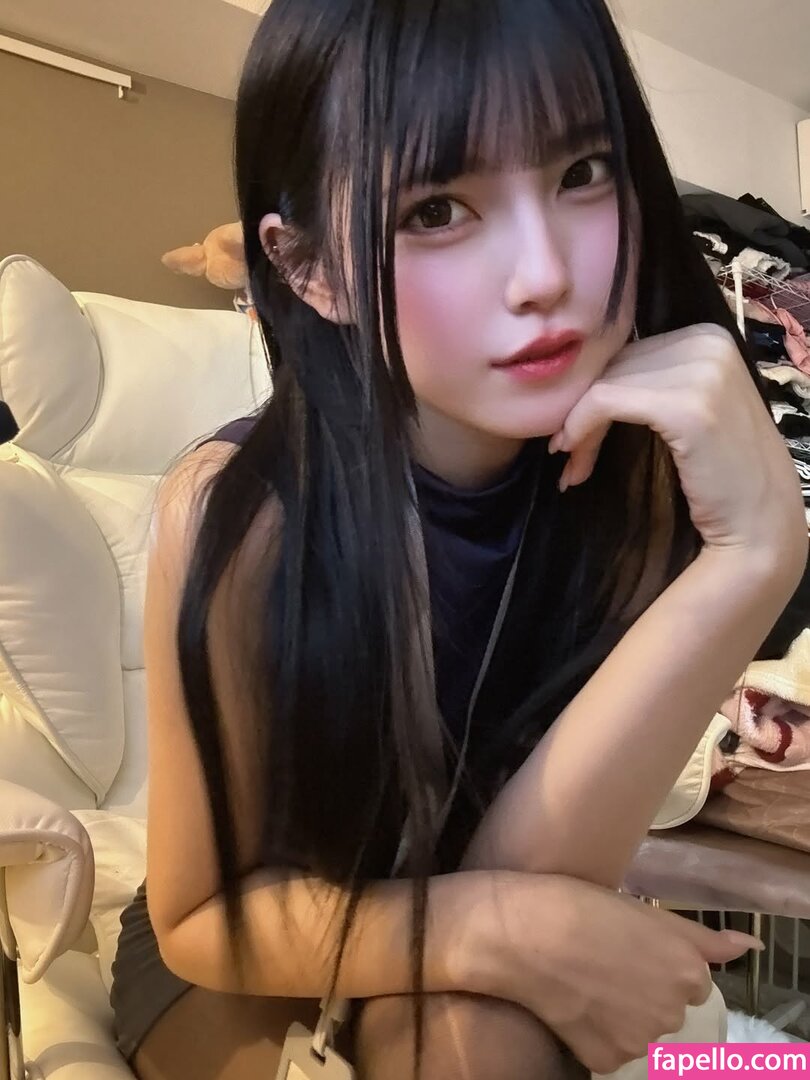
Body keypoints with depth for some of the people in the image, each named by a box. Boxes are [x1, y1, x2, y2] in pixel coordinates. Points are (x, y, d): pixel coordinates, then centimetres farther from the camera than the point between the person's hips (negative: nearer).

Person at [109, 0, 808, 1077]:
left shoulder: (649, 460, -23)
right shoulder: (239, 509, -31)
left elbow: (520, 872, -27)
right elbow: (200, 918, -17)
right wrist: (508, 931, -32)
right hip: (244, 969, 0)